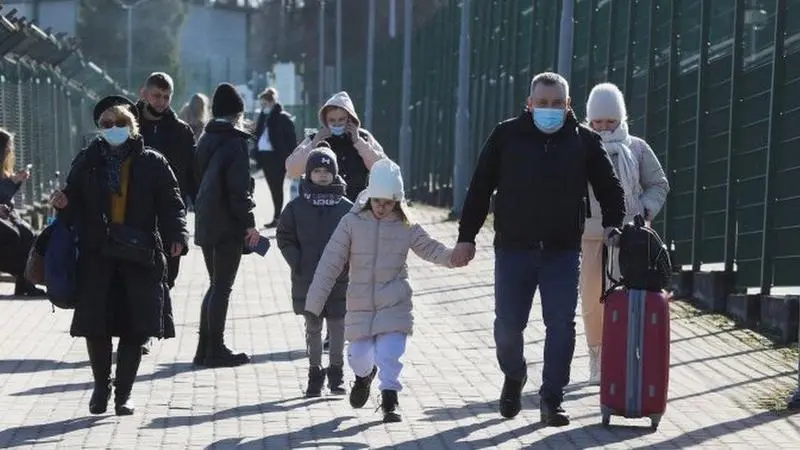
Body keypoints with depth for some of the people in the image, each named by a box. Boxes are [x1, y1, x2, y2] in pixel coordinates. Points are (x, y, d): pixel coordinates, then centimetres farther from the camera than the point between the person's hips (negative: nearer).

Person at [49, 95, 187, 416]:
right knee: (95, 323, -2)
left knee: (135, 327, -1)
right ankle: (101, 385, 20)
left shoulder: (152, 163, 5)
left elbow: (171, 204, 1)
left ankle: (123, 392, 12)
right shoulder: (87, 161, 10)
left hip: (139, 256, -1)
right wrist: (63, 203, -9)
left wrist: (177, 235, -14)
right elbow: (75, 204, 13)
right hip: (97, 254, 1)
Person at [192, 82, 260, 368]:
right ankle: (216, 351, 0)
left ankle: (205, 349, 16)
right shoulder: (235, 142, -13)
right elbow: (239, 188, -18)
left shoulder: (206, 140, 11)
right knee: (222, 287, -2)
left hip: (205, 223, 8)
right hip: (228, 226, -8)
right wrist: (249, 223, -13)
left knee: (215, 285, 16)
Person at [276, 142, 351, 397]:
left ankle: (336, 372, 16)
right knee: (313, 328, 8)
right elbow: (284, 238, 5)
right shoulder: (297, 206, 1)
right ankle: (315, 373, 17)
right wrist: (297, 264, -6)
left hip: (339, 282, 0)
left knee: (337, 328, 4)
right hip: (307, 281, 0)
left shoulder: (346, 208, 1)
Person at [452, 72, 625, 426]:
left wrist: (613, 224, -3)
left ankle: (551, 399, 5)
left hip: (563, 251, 0)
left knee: (561, 326, -4)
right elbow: (480, 188, 4)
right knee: (508, 324, 5)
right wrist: (466, 236, 1)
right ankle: (514, 377, 34)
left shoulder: (584, 141, 3)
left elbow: (608, 186, 12)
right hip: (513, 249, 0)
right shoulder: (506, 136, 1)